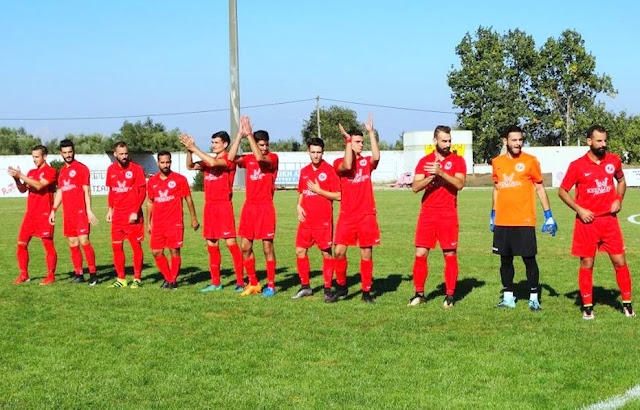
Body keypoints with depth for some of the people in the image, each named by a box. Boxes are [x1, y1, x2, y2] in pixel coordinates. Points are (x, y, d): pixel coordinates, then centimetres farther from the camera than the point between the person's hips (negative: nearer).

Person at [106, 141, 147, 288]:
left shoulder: (136, 169, -6)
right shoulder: (111, 170, 8)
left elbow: (142, 192, -6)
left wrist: (135, 212, -13)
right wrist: (110, 210, 10)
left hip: (132, 215, -5)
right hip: (117, 215, 5)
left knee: (136, 246, -1)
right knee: (116, 246, 5)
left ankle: (137, 279, 7)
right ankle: (121, 279, 14)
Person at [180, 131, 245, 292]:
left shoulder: (229, 160, -6)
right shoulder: (209, 160, 17)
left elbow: (213, 162, -24)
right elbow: (190, 166, 12)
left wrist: (194, 148, -18)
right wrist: (189, 150, -5)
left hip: (223, 205, -8)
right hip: (209, 205, 8)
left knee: (231, 243, -8)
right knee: (211, 244, 9)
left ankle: (240, 282, -5)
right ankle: (215, 282, 16)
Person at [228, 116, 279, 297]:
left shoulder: (273, 158, -3)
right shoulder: (248, 159, 9)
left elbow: (260, 158, -24)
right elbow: (231, 158, -9)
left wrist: (249, 134, -22)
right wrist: (240, 134, -11)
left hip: (265, 207, -5)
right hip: (249, 206, 5)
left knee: (267, 247, -1)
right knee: (245, 247, 6)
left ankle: (271, 285, 7)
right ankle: (253, 283, 18)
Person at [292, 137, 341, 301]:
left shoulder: (329, 170, -6)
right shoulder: (304, 171, 12)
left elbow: (338, 196, -9)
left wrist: (319, 190, -14)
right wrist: (299, 206, 6)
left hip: (323, 220, -6)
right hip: (306, 220, 6)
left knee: (326, 253, -1)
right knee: (300, 251, 7)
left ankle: (328, 289, 5)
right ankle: (305, 286, 20)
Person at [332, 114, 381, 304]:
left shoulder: (367, 162, 9)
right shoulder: (339, 163, 3)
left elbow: (376, 157, -15)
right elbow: (347, 166, -21)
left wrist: (371, 132, -14)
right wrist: (347, 139, -15)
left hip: (367, 215, 1)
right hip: (347, 215, -1)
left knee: (366, 254, 2)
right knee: (339, 252, -7)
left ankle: (366, 292, 11)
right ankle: (341, 285, 14)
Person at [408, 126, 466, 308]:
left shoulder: (457, 160, 3)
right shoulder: (424, 161, 9)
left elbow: (459, 184, -13)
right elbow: (415, 187, -2)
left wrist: (441, 172, -22)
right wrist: (431, 176, -16)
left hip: (448, 214, -2)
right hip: (427, 213, 2)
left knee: (450, 255, 0)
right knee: (420, 254, 0)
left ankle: (450, 295, 8)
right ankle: (419, 293, 11)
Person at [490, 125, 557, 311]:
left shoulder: (530, 161, -2)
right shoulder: (497, 162, 8)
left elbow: (540, 188, 2)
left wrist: (548, 215, -3)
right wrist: (493, 215, 18)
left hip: (524, 221, -4)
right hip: (502, 221, 4)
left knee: (529, 259, -2)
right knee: (505, 259, 9)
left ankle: (534, 297, 9)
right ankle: (508, 297, 18)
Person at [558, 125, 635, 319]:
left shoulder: (613, 160, 3)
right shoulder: (577, 165, -7)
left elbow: (621, 180, 21)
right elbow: (562, 191, 0)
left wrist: (618, 199, 3)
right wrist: (579, 210, -9)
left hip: (610, 219, 2)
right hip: (587, 221, -2)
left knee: (620, 262, 3)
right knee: (587, 264, 4)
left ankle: (627, 303, 15)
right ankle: (587, 306, 14)